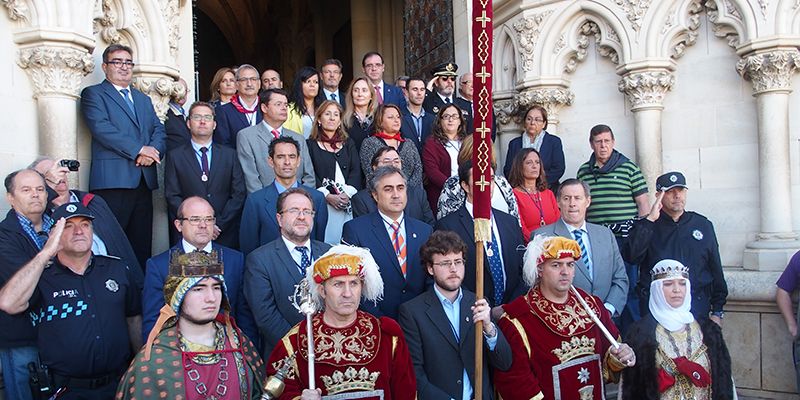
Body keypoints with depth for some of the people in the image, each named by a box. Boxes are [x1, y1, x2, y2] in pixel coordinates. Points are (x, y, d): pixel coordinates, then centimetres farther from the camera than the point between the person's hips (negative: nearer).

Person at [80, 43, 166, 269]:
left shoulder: (143, 99, 25)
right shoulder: (93, 94, 6)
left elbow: (159, 130, 15)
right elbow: (102, 128, -9)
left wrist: (153, 151, -7)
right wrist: (139, 149, -12)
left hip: (144, 180, 6)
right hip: (113, 180, -6)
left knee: (142, 244, 5)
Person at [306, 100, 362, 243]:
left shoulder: (348, 144, 20)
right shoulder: (310, 144, 9)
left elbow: (356, 171, 9)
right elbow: (310, 175, -2)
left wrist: (348, 194, -8)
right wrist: (328, 196, -14)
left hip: (349, 202, 3)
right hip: (323, 202, -3)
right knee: (327, 240, -12)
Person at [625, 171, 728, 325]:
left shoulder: (703, 225, 10)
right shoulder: (646, 226, 3)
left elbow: (716, 269, 12)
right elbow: (631, 257, -15)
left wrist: (717, 311, 9)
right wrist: (650, 220, -15)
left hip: (697, 307, 2)